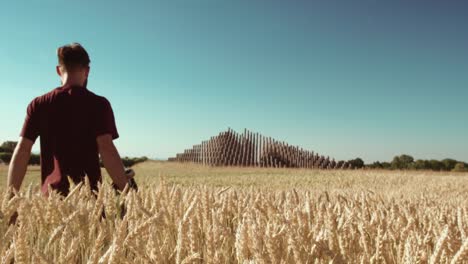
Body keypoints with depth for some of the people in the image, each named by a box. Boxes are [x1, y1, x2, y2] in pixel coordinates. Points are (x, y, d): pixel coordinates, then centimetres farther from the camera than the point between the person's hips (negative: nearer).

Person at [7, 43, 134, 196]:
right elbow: (106, 148, -14)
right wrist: (126, 188, -12)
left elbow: (21, 151, 1)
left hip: (52, 192, 3)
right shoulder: (98, 104, -3)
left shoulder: (38, 104, 5)